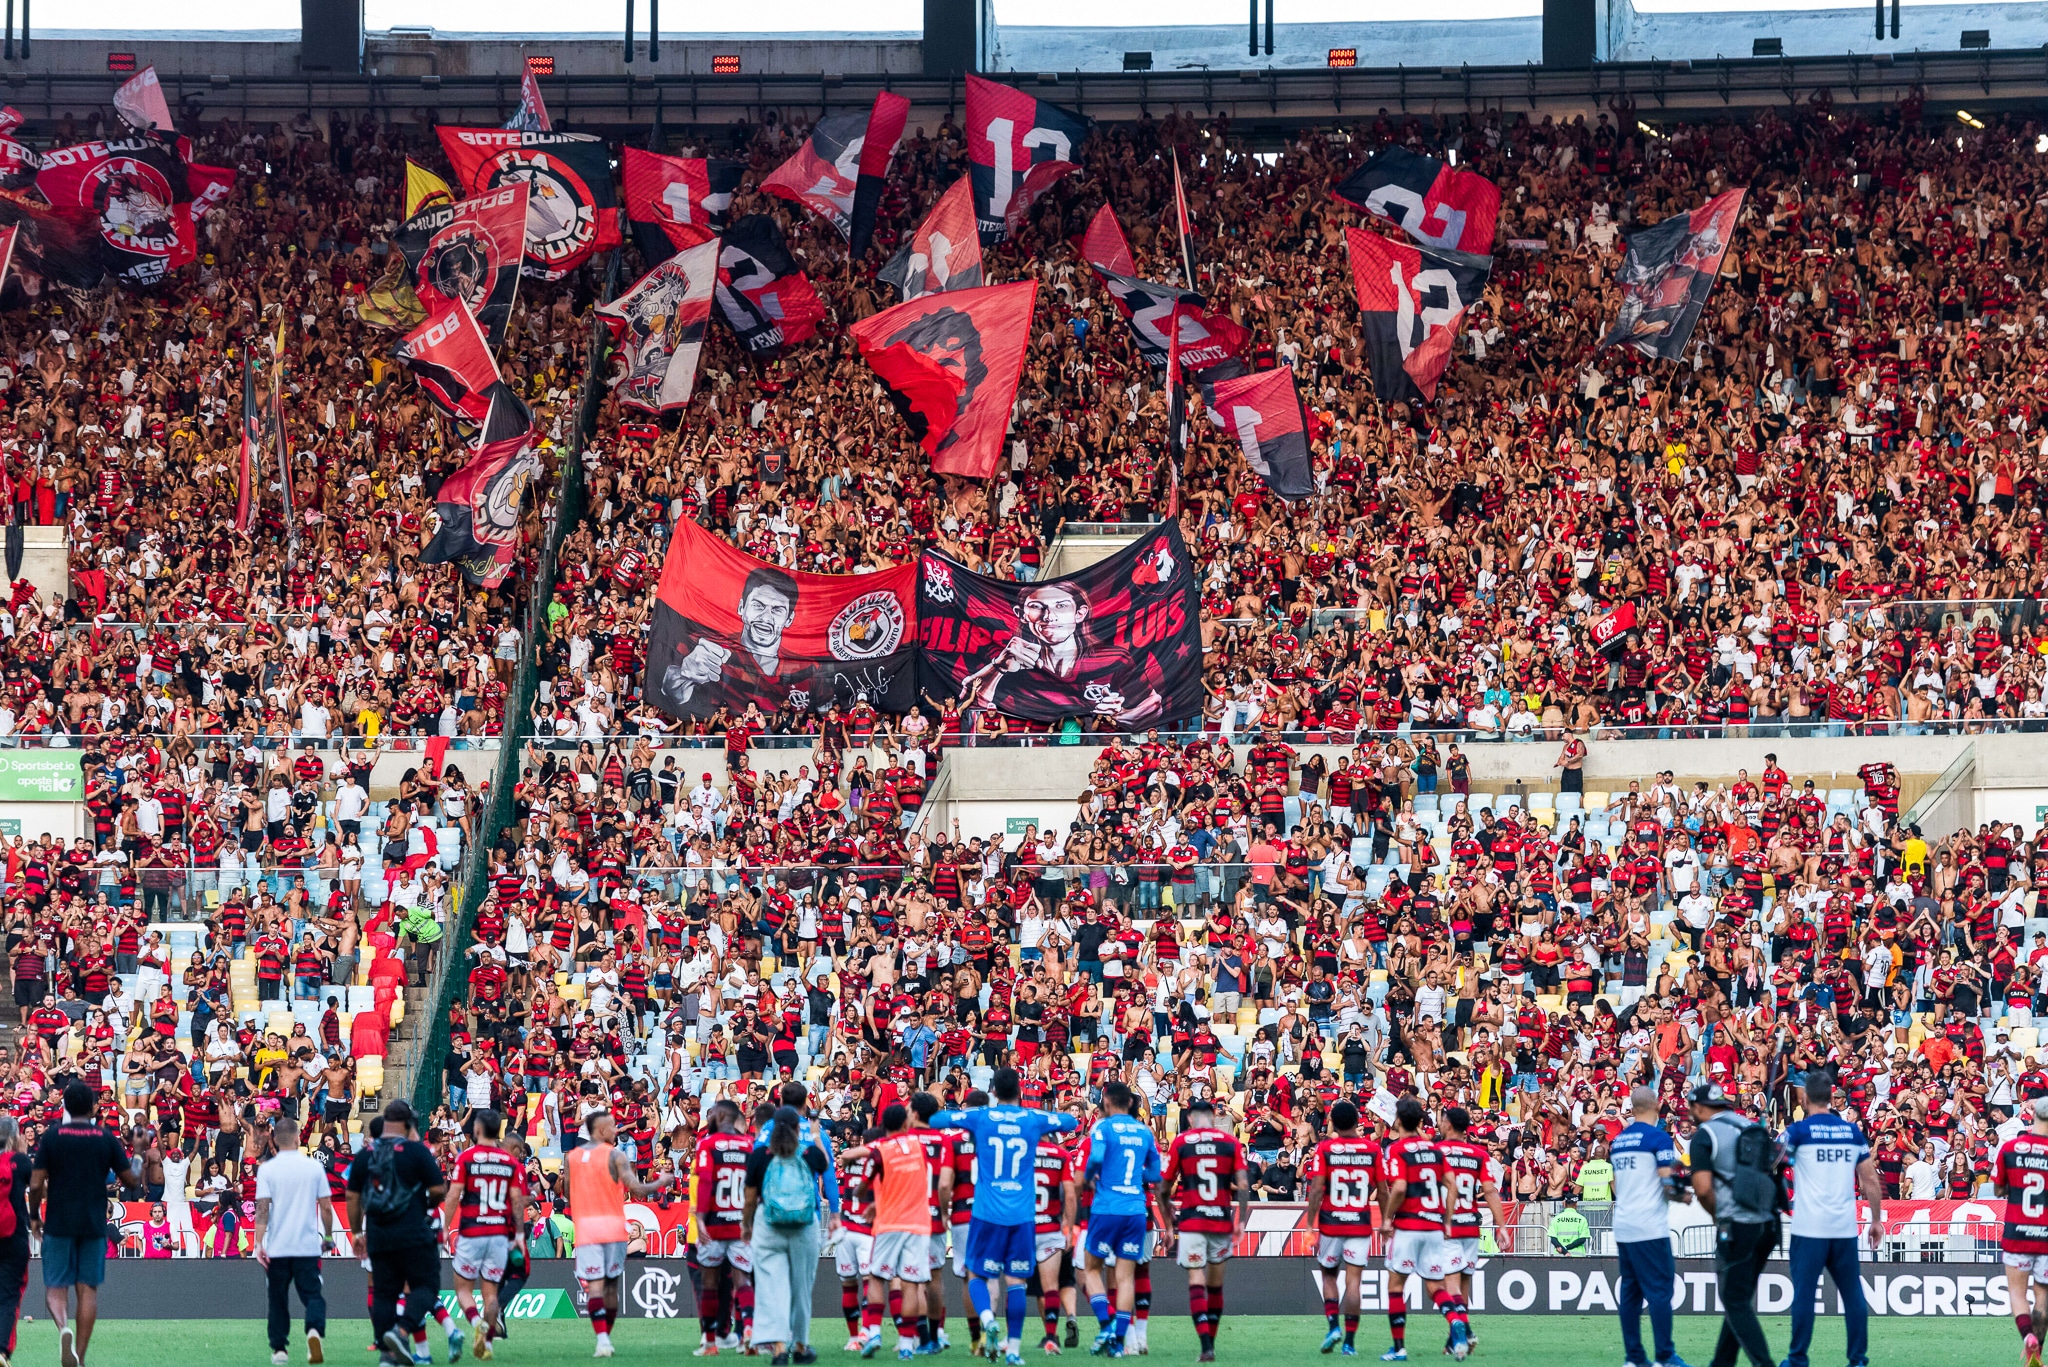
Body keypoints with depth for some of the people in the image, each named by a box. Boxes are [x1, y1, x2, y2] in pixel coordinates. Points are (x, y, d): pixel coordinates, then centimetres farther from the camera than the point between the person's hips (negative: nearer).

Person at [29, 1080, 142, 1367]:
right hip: (94, 1225, 1)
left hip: (58, 1223, -1)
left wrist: (34, 1216, 9)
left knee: (56, 1287, 5)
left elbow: (36, 1184, -6)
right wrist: (139, 1173, 26)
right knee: (88, 1289, 7)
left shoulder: (52, 1136, -4)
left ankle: (63, 1327, -26)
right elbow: (131, 1181, 3)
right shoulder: (107, 1138, -1)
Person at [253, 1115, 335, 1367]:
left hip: (277, 1248, 0)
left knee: (278, 1299, 13)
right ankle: (314, 1330, -25)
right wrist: (328, 1236, 16)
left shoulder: (267, 1169, -4)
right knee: (312, 1294, 3)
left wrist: (259, 1244, -12)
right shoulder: (314, 1168, -1)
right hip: (307, 1246, 0)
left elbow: (262, 1209, -10)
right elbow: (326, 1207, 2)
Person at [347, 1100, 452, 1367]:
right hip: (414, 1233, -5)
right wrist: (430, 1203, 15)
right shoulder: (416, 1151, -8)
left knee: (384, 1292, 10)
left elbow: (353, 1197, 11)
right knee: (425, 1285, 2)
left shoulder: (365, 1154, 7)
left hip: (378, 1235, 5)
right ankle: (402, 1330, -21)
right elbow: (438, 1189, -8)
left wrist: (356, 1232, 20)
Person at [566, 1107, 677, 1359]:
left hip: (585, 1228, 1)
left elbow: (568, 1198, 10)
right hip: (613, 1228, -1)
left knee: (594, 1286, -5)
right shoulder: (614, 1155, -5)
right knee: (611, 1285, 12)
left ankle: (602, 1338, -20)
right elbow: (636, 1189, -10)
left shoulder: (571, 1158, 7)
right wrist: (661, 1182, 7)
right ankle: (607, 1336, 18)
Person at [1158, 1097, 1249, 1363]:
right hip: (1222, 1220, 2)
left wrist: (1168, 1226, 12)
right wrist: (1241, 1219, 1)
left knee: (1196, 1281, -4)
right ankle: (1210, 1340, 23)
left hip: (1190, 1221, -2)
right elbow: (1243, 1185, -4)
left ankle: (1206, 1345, -18)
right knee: (1215, 1283, 15)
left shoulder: (1180, 1143, 1)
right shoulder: (1230, 1142, 4)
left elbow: (1164, 1189, 3)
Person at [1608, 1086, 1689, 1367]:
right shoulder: (1658, 1137, -8)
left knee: (1629, 1291, 8)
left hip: (1622, 1227, 7)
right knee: (1659, 1289, -5)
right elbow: (1668, 1182, -13)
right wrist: (1683, 1195, 6)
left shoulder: (1618, 1141, 13)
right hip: (1650, 1227, -7)